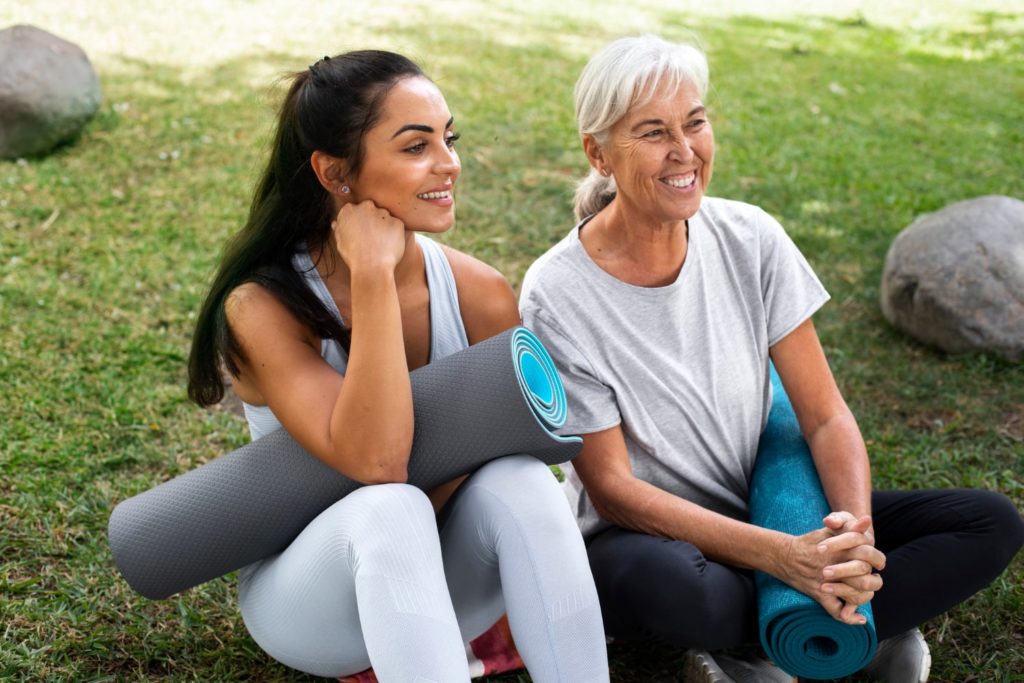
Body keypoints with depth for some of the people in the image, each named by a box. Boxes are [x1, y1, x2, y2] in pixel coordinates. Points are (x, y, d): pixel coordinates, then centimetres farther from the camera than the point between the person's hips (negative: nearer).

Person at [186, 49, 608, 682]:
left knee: (520, 479, -28)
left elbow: (501, 450, -3)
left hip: (438, 581, 3)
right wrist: (372, 273, -33)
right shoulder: (264, 306, -21)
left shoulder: (481, 296, -12)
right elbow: (375, 463, -34)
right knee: (389, 512, -35)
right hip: (304, 589, -3)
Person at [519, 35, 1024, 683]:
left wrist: (856, 529, -25)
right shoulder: (557, 294, -18)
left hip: (764, 506, 4)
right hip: (641, 536, -4)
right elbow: (612, 487, -17)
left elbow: (826, 416, -5)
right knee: (681, 588, -41)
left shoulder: (749, 239, -7)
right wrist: (785, 557, -28)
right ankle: (866, 623, -11)